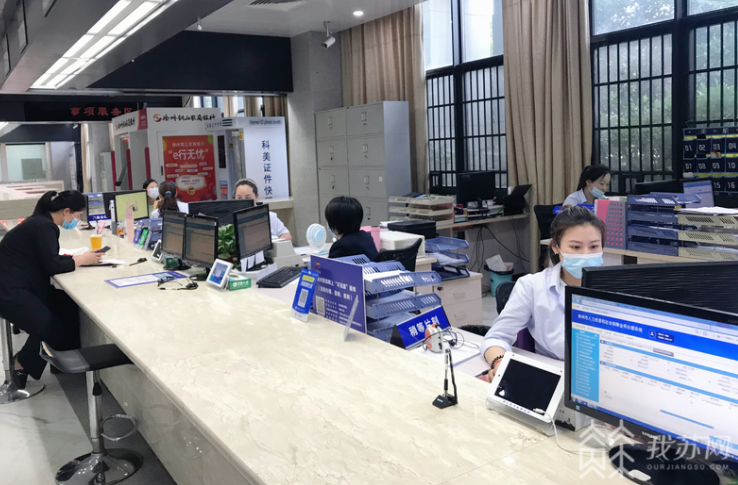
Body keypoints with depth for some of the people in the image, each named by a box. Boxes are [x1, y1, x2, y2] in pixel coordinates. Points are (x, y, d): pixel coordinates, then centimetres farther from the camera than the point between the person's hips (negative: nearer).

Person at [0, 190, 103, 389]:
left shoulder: (42, 222, 12)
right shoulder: (44, 227, -18)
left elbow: (49, 259, 16)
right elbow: (52, 266, -20)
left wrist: (78, 258, 5)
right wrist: (82, 260, -7)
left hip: (19, 287, 10)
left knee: (70, 308, 2)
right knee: (51, 328, -11)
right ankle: (22, 364, 12)